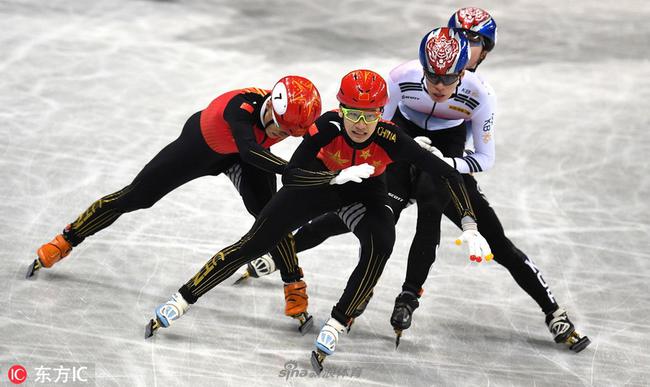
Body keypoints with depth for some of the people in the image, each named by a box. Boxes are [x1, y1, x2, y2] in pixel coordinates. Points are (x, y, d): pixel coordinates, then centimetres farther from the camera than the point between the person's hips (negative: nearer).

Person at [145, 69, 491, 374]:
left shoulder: (389, 138, -35)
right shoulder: (328, 126, -35)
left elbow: (448, 174, -31)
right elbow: (289, 175, -41)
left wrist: (469, 228, -37)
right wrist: (338, 175, -54)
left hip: (366, 193, 0)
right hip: (321, 182, 0)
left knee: (380, 244, -32)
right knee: (254, 243, -5)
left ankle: (336, 324, -19)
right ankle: (182, 300, 8)